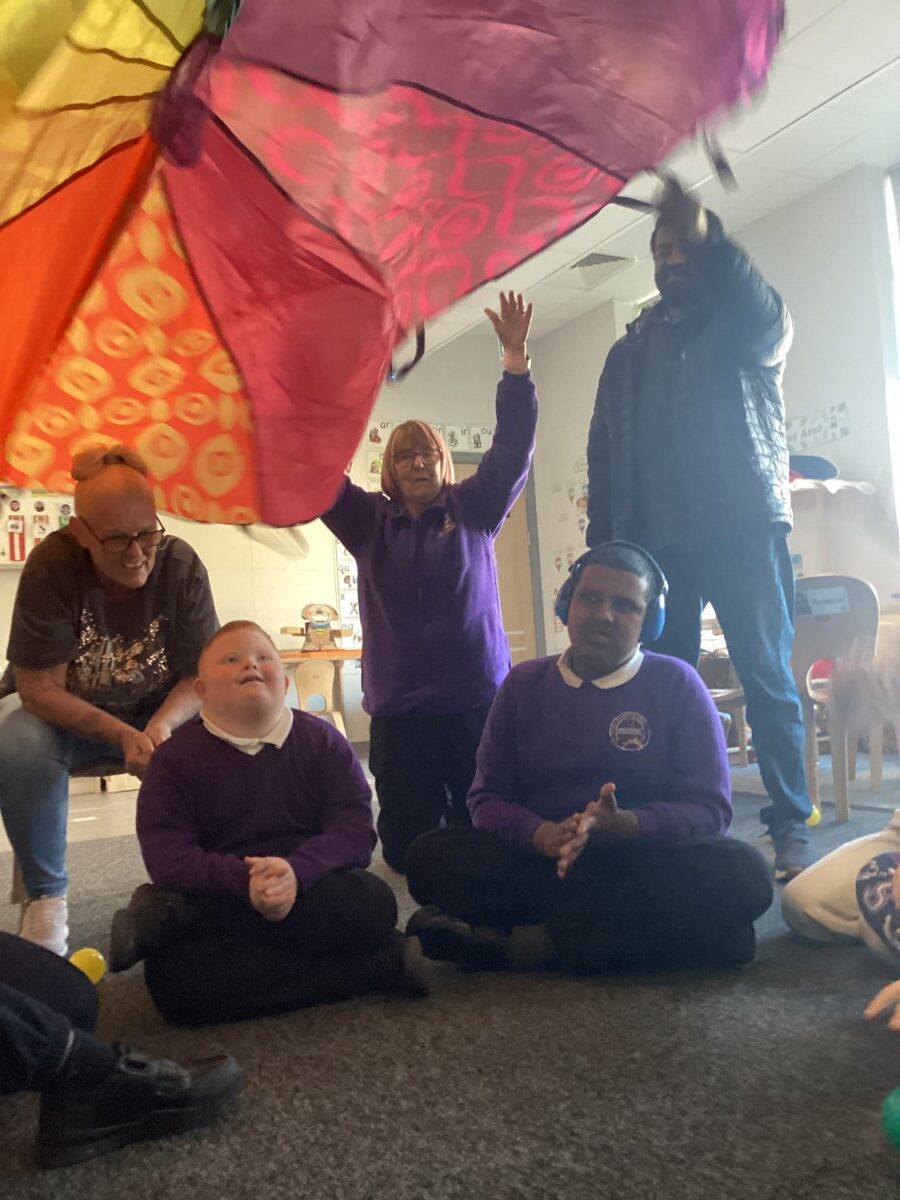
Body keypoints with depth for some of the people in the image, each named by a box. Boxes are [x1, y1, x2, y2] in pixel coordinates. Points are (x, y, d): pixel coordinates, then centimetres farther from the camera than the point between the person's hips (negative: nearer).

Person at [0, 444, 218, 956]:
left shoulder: (181, 565, -19)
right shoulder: (51, 565, -25)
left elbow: (199, 676, -15)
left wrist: (161, 727, -36)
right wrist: (123, 736, -36)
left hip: (158, 712, 2)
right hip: (60, 712, -1)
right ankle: (46, 894, -12)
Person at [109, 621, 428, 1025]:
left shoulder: (322, 740, 3)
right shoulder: (176, 757, 1)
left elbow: (355, 830, -8)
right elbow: (166, 856, -12)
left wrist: (297, 870, -29)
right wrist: (245, 880, -29)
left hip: (309, 894, 3)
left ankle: (174, 918, -24)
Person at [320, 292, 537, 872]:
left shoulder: (474, 509, 7)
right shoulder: (369, 521, 10)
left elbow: (515, 445, -2)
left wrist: (515, 357, -12)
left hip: (478, 699, -1)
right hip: (398, 709, 1)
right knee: (405, 849, 3)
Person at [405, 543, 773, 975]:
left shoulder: (676, 684, 2)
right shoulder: (523, 684, 8)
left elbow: (708, 809, -3)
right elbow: (488, 797, 4)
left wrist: (622, 826, -23)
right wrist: (542, 836, -19)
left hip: (646, 866, -1)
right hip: (540, 863, 1)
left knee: (741, 872, -31)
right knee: (430, 856, -22)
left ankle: (534, 943, -27)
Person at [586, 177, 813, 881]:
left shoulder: (744, 326, 11)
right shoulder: (629, 353, 19)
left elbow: (771, 320, -17)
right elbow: (603, 460, 14)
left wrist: (706, 235, -29)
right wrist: (603, 552, 5)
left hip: (744, 530, -3)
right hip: (656, 541, 3)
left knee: (768, 677, -5)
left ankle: (791, 824, 3)